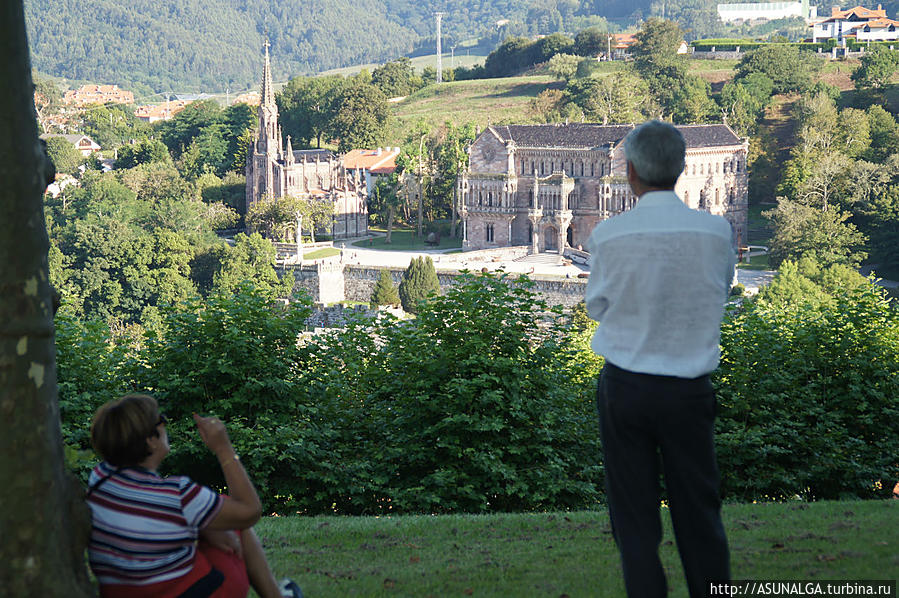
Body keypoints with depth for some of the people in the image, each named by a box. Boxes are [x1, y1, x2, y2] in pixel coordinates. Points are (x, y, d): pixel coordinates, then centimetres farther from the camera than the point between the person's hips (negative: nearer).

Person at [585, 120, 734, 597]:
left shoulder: (608, 236, -12)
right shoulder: (716, 231, -9)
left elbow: (597, 307, 3)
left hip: (625, 387, -1)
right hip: (689, 391, 1)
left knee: (635, 516, 10)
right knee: (699, 514, 14)